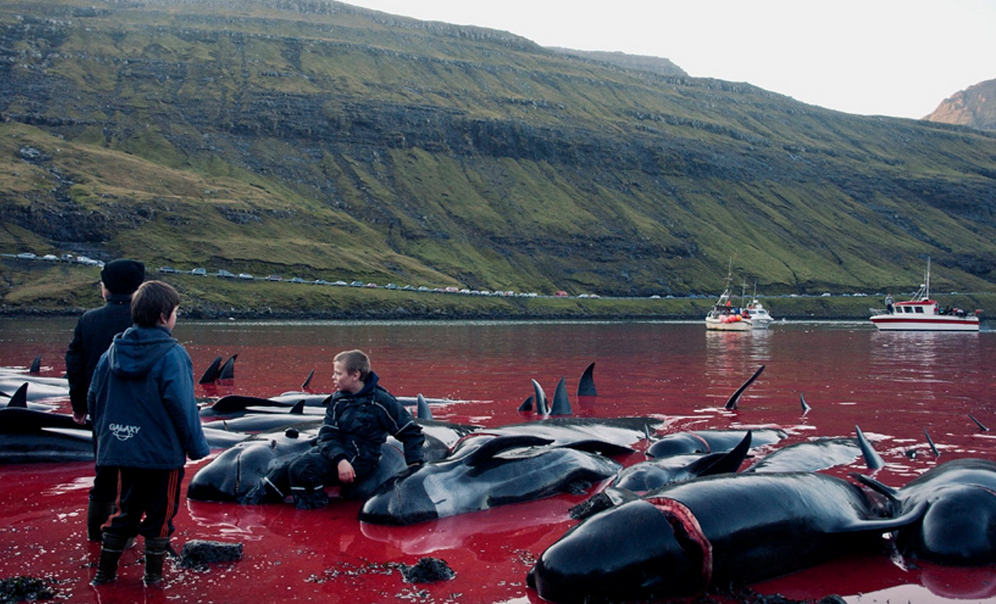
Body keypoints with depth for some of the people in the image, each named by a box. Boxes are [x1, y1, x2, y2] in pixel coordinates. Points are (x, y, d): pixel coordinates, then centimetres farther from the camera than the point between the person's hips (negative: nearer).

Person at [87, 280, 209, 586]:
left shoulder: (114, 350, 1)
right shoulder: (171, 354, -17)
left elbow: (94, 397, 7)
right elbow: (182, 406, -18)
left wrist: (106, 435, 20)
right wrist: (197, 446, -8)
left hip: (122, 448, 6)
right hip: (163, 451, -6)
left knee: (127, 509, 20)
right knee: (160, 513, 11)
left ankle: (105, 571, 25)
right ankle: (153, 574, 20)